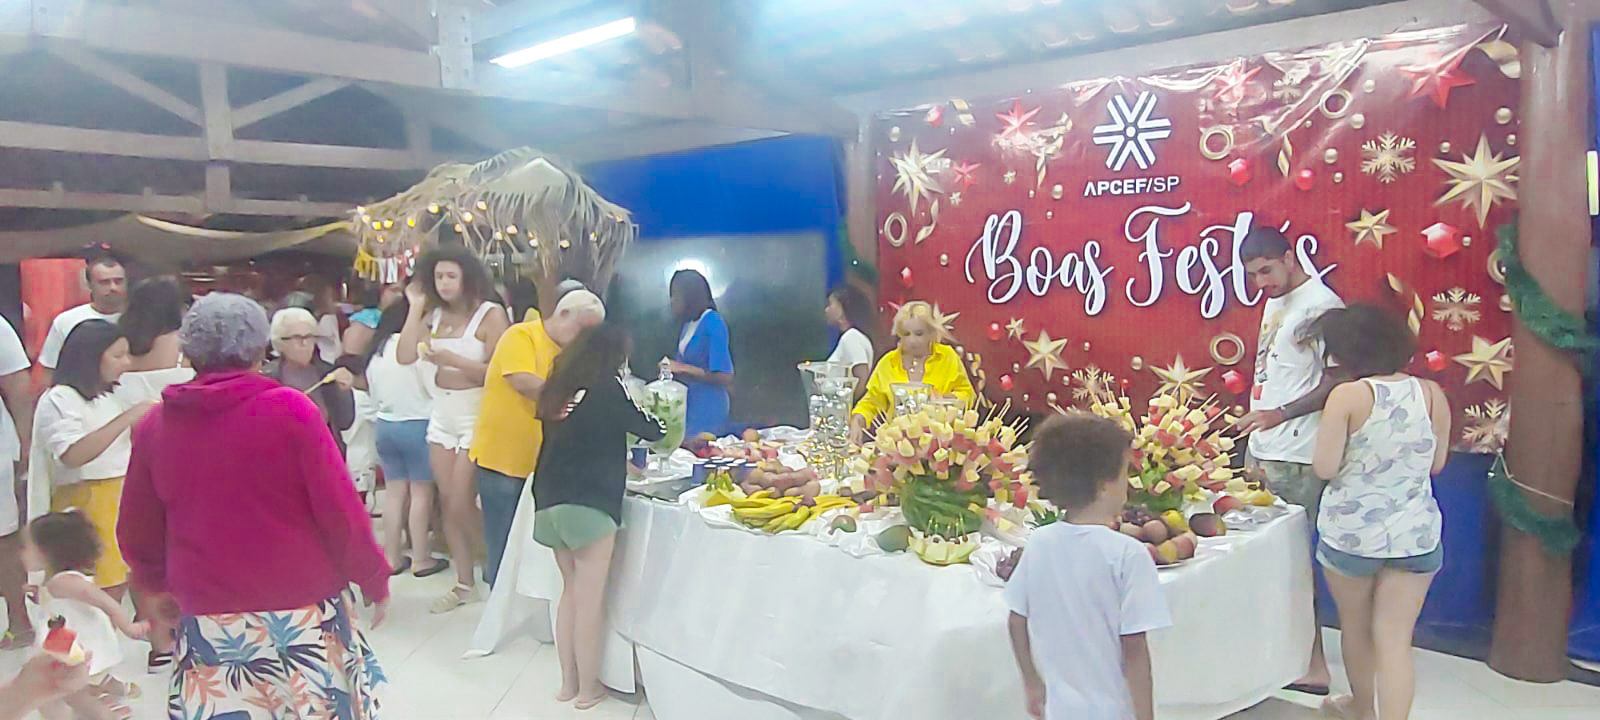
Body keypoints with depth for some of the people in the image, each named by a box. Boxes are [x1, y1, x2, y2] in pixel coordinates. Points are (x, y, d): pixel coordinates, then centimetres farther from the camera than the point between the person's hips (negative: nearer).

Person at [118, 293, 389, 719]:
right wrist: (374, 579, 2)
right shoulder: (289, 409, -11)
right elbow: (341, 511, -11)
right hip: (301, 612, -3)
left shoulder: (155, 425, 1)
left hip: (208, 621, 3)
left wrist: (156, 587, 30)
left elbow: (137, 533, 11)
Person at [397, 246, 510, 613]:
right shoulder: (435, 315, 7)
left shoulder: (490, 314, -10)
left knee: (461, 503, -5)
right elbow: (405, 356, -5)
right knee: (447, 502, 9)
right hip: (442, 417, 6)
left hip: (477, 418, -6)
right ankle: (464, 583, 20)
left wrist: (453, 360, -23)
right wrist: (415, 308, -4)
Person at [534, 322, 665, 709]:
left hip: (551, 501, 7)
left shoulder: (558, 386, 14)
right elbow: (650, 430, 1)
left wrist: (619, 461, 29)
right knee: (590, 599, 2)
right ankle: (588, 689, 10)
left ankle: (568, 683, 22)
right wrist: (662, 422, 22)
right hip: (588, 502, -7)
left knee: (571, 592, 17)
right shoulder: (607, 385, -5)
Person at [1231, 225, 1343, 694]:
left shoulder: (1321, 305, -12)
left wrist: (1281, 414, -23)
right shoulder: (1276, 302, 15)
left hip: (1295, 457, -8)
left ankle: (1314, 666, 8)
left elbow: (1336, 380, -16)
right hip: (1262, 449, 8)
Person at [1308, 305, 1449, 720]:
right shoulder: (1432, 394, -3)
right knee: (1395, 639, 6)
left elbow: (1324, 468, -15)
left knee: (1355, 626, 20)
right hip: (1416, 533, 3)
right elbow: (1437, 463, 8)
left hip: (1351, 532, -2)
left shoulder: (1347, 396, -16)